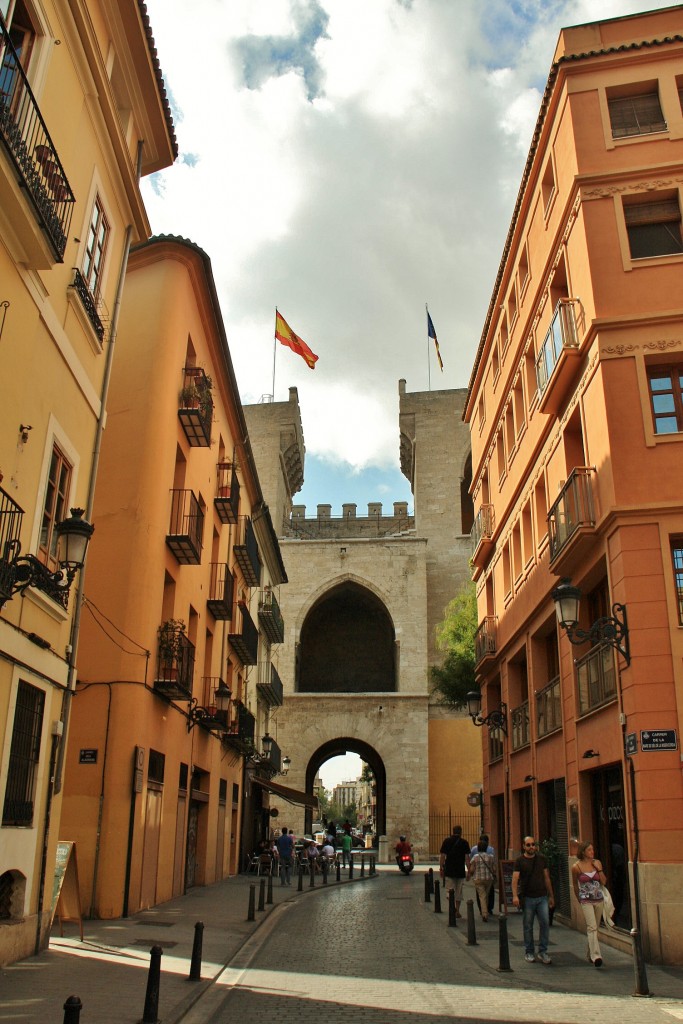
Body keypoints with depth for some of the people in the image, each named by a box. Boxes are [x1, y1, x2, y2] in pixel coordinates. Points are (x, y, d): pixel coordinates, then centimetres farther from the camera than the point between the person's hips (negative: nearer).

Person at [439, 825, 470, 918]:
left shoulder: (446, 841, 0)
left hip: (449, 871, 0)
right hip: (460, 872, 0)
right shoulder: (464, 843, -2)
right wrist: (469, 871, -1)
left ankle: (453, 908, -18)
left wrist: (441, 868, 6)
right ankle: (457, 911, 16)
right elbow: (467, 858, -6)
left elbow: (442, 856, -1)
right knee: (459, 892, 13)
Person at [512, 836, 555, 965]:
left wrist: (551, 896, 13)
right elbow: (515, 879, -11)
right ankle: (529, 952, 17)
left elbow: (547, 878, 15)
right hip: (527, 898, -2)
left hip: (542, 897, 3)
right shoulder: (519, 861, -2)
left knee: (545, 923, -4)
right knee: (528, 926, 4)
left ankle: (542, 952, 8)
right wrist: (515, 896, -24)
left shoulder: (541, 859, 9)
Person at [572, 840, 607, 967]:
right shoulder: (576, 867, -10)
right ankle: (596, 956, -21)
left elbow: (604, 882, 3)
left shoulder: (597, 863, 0)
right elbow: (575, 885, 4)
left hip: (599, 900, 4)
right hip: (586, 901, -4)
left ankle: (590, 954, 28)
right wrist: (579, 900, 14)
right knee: (592, 927, -16)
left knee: (595, 928, 13)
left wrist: (599, 869, -10)